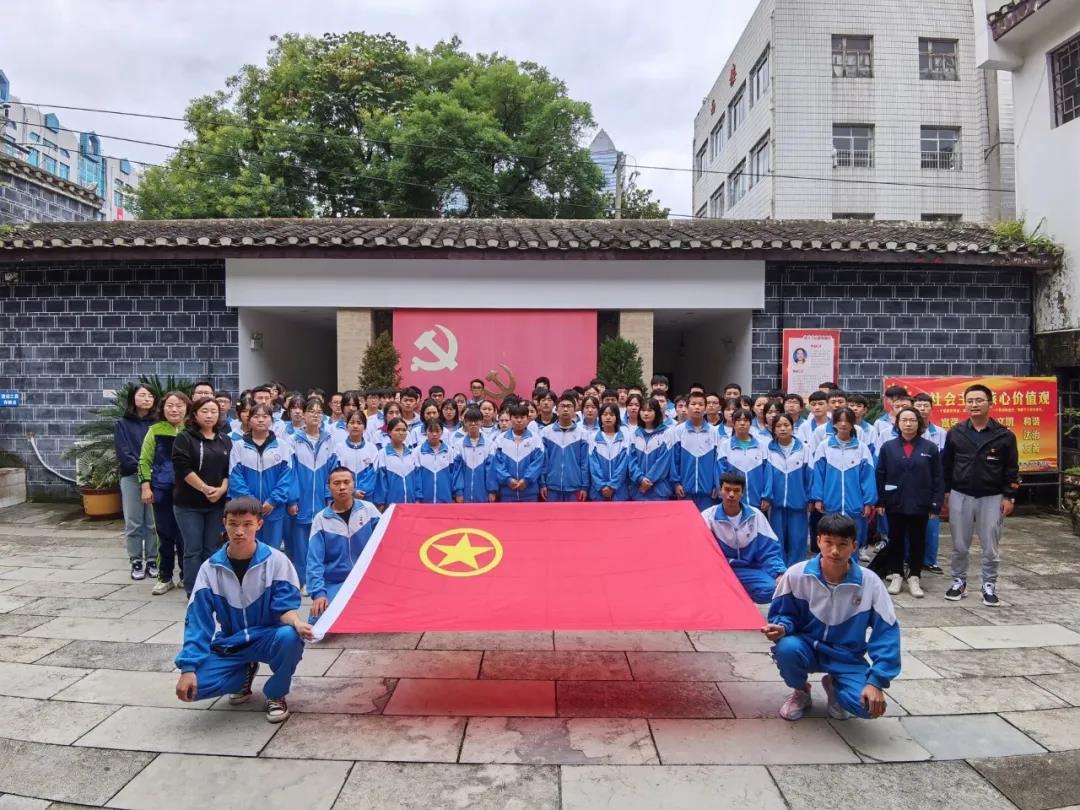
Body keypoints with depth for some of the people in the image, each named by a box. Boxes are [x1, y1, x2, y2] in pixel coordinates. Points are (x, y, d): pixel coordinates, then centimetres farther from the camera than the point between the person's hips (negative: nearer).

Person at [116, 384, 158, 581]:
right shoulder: (122, 424, 5)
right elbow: (123, 453, -4)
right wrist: (140, 468, -14)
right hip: (131, 477, -1)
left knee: (153, 523, 2)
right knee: (133, 523, 3)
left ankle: (152, 561, 12)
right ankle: (136, 562, 11)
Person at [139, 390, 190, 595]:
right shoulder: (155, 430, 2)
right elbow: (145, 460, 4)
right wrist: (145, 486, -4)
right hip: (162, 490, 1)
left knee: (184, 535, 5)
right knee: (165, 534, 9)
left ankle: (186, 576, 20)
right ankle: (165, 578, 21)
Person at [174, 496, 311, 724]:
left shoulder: (276, 561, -13)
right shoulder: (210, 569, -7)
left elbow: (285, 605, -13)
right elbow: (197, 621, -7)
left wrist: (296, 622, -37)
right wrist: (188, 668, -16)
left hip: (267, 638, -2)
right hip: (230, 644, 2)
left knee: (290, 637, -36)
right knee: (196, 686, -23)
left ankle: (276, 695, -5)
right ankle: (245, 674, 12)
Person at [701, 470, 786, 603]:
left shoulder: (755, 516, 0)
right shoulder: (708, 516, -5)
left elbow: (769, 550, 2)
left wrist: (780, 574, -13)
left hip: (746, 570, 3)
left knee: (771, 588, -26)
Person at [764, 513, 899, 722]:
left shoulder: (869, 582, -16)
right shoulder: (797, 574, -17)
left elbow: (887, 633, -12)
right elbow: (783, 614, -4)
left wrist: (876, 681, -19)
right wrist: (782, 628, -29)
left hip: (846, 657, 0)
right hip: (808, 647, 0)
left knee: (869, 705, -27)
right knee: (786, 648, -35)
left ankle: (834, 686, 12)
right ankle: (801, 692, 1)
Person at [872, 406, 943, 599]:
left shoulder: (930, 448, -1)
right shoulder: (888, 447, 1)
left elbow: (937, 478, 0)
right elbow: (880, 476, 2)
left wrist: (936, 504, -5)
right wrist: (880, 501, -3)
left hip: (920, 505, 0)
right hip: (895, 504, 1)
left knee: (917, 541, 9)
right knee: (896, 540, 10)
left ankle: (914, 578, 21)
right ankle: (896, 575, 22)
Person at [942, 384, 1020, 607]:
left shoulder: (1004, 435, -3)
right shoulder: (955, 433, 0)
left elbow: (1011, 469, 1)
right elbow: (946, 466, 6)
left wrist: (1009, 497, -4)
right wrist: (944, 493, 5)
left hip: (992, 498, -1)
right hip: (960, 496, 1)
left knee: (991, 546, 6)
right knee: (959, 545, 9)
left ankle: (989, 586, 20)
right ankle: (959, 581, 24)